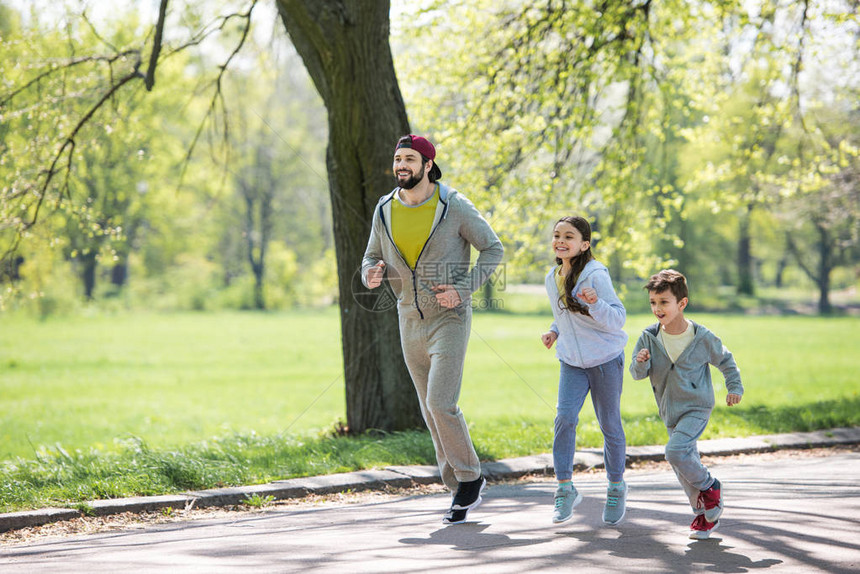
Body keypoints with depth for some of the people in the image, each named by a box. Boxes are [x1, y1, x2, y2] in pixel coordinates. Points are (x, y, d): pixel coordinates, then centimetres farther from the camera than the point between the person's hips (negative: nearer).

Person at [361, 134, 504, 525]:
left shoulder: (454, 207, -10)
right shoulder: (385, 211, 3)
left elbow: (493, 250, -2)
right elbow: (372, 258, 13)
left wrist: (463, 289, -15)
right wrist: (371, 275, -12)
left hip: (450, 318, -5)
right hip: (410, 321, 5)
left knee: (440, 404, -17)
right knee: (433, 412, 9)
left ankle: (468, 478, 2)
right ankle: (463, 489, 21)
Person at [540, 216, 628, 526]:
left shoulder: (596, 275, -17)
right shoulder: (552, 279, 4)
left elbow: (618, 319, -19)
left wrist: (595, 304, -37)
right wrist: (554, 332, 3)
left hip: (606, 360, -4)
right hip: (571, 362, 4)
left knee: (609, 424, 3)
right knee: (564, 417, -14)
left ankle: (616, 486, 24)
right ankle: (565, 488, -7)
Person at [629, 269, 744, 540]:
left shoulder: (702, 338, -13)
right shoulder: (649, 338, -6)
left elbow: (725, 360, 4)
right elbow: (637, 374, -4)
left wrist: (735, 387, 0)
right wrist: (641, 363, -25)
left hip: (696, 408, -5)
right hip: (670, 412, 5)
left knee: (676, 451, -24)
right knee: (683, 467, 10)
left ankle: (709, 486, 1)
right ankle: (705, 514, 26)